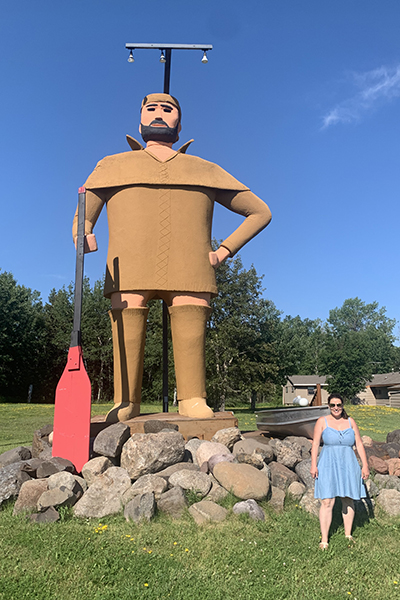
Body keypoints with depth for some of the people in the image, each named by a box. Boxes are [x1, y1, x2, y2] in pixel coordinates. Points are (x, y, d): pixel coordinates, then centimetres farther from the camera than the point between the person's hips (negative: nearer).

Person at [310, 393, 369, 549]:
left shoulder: (350, 422, 7)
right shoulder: (322, 421, 0)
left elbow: (359, 445, 9)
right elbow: (315, 444, -2)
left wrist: (365, 465, 4)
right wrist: (313, 465, -8)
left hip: (348, 465, 3)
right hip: (328, 466, -3)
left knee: (348, 500, 11)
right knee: (327, 502, -7)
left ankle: (348, 535, 30)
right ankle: (324, 540, 3)